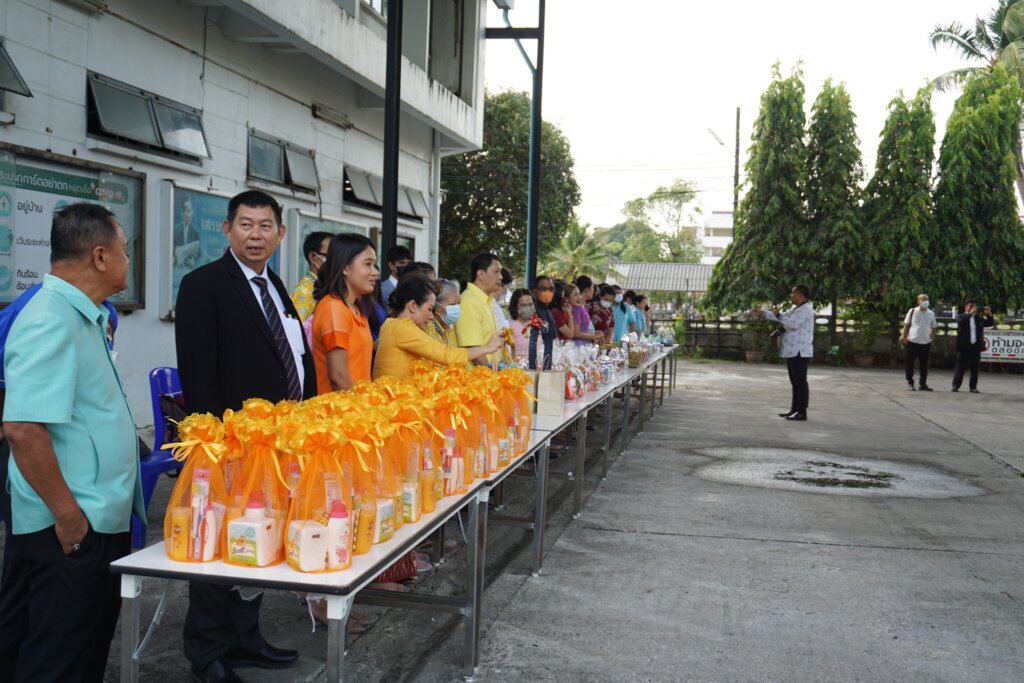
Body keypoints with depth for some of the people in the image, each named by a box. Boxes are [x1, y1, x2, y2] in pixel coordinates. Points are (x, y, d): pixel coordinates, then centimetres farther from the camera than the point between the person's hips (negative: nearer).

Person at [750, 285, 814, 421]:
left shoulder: (805, 310, -12)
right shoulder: (795, 309, 20)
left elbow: (793, 324, -24)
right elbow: (782, 317, 26)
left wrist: (778, 315, -14)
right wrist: (762, 312, 21)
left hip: (800, 352, -10)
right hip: (792, 351, 10)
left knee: (800, 381, -9)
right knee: (795, 382, 12)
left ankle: (802, 412, -8)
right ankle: (794, 409, 17)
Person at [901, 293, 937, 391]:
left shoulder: (931, 314, 8)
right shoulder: (912, 311, 0)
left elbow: (933, 327, 17)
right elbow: (906, 325, 3)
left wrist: (932, 337, 6)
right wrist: (904, 337, -3)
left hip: (926, 343, 2)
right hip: (912, 341, -2)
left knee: (924, 364, 5)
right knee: (910, 363, 2)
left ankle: (923, 384, 12)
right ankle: (910, 383, 12)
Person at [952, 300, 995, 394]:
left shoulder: (979, 318, 13)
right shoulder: (961, 317, 3)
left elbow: (990, 323, 8)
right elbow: (961, 322, -19)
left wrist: (989, 315, -9)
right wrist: (970, 313, -23)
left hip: (976, 346, 4)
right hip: (964, 346, -4)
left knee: (974, 367, 5)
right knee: (960, 366, 0)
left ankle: (973, 387, 10)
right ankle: (955, 385, 4)